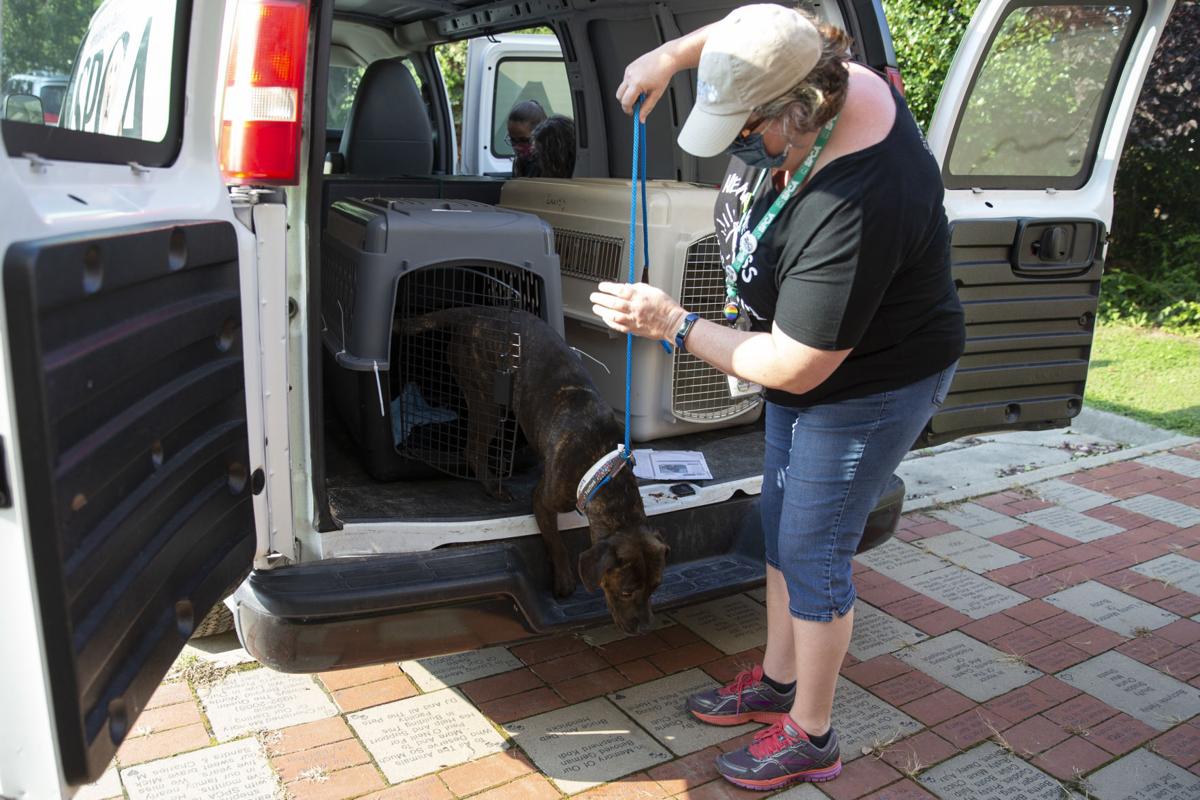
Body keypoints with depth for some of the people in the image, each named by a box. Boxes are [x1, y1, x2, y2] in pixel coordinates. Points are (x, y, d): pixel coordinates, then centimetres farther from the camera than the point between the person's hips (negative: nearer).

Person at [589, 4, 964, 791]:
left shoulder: (851, 209, -39)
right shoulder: (826, 78, -13)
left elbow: (793, 369, -31)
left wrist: (674, 324, -22)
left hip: (870, 388, -9)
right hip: (810, 362, 10)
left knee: (813, 553, 2)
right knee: (782, 530, 18)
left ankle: (810, 738, 24)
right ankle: (777, 682, 38)